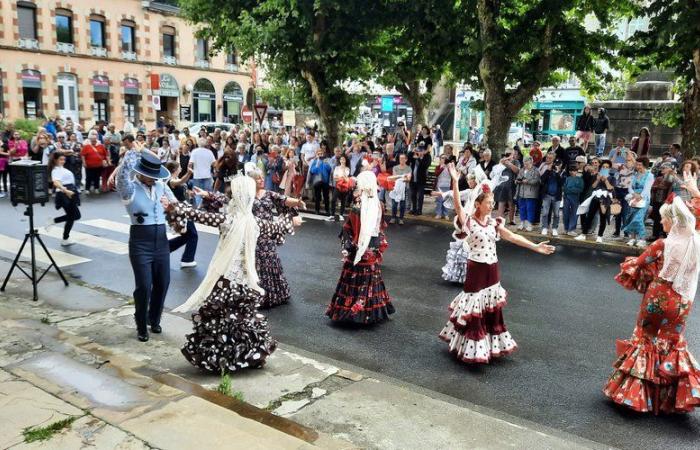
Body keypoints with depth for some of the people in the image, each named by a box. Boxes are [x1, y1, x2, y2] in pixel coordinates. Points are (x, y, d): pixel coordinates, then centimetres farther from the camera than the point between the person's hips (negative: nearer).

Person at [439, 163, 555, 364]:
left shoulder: (493, 223, 5)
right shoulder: (468, 221, -12)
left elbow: (513, 237, 5)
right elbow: (458, 205, -27)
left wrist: (535, 246, -1)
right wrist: (455, 181, -37)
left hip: (492, 269, 6)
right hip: (477, 269, -6)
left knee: (492, 309, 15)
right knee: (475, 309, 2)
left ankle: (491, 344, 30)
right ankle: (472, 347, 16)